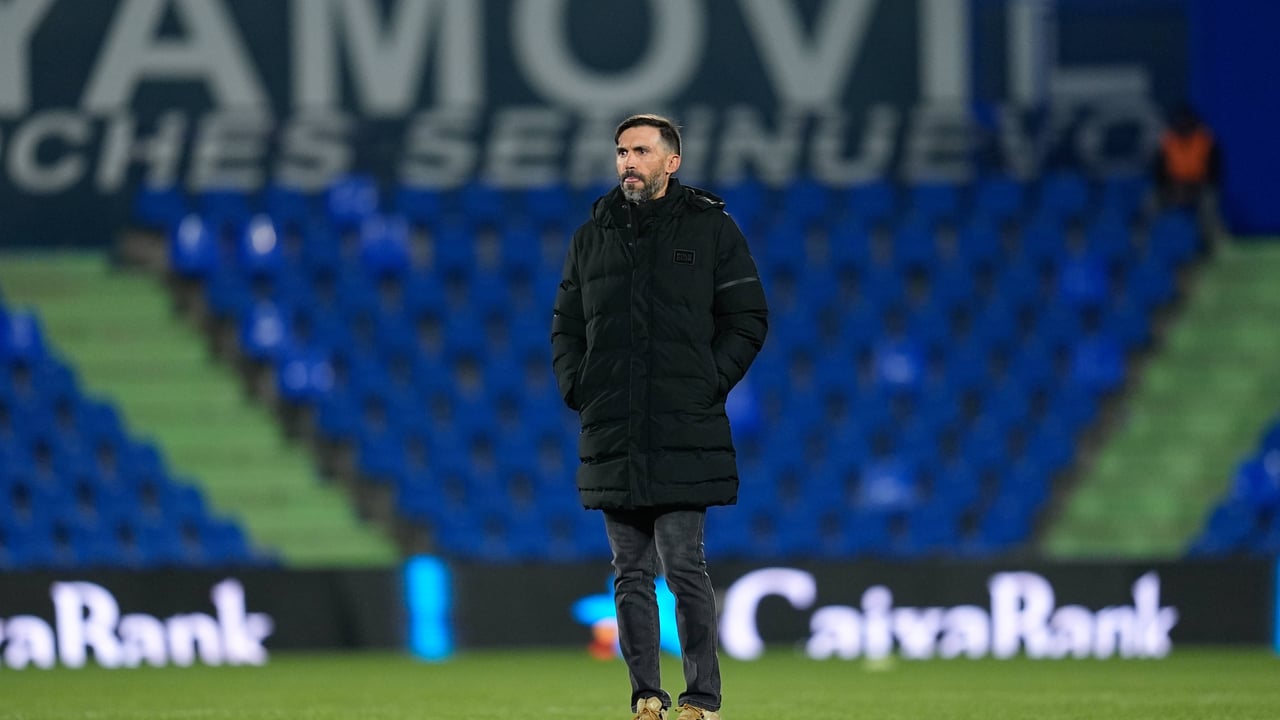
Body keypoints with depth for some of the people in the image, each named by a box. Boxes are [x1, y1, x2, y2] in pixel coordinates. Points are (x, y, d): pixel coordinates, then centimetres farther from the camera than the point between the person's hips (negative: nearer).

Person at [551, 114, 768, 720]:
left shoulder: (710, 229, 4)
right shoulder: (593, 236, 14)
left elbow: (747, 320, 4)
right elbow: (566, 326, 20)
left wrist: (709, 385, -6)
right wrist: (576, 390, 4)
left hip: (684, 437, -4)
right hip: (611, 437, 4)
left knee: (684, 567, -8)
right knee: (631, 574, 5)